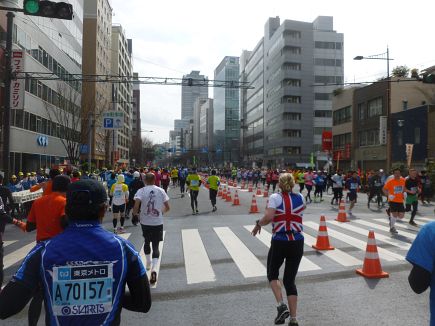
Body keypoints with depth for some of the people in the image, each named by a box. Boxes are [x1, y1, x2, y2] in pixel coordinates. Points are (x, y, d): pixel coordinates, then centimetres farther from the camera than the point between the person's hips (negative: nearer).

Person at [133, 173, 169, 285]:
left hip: (145, 222, 0)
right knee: (156, 246, 4)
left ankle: (148, 262, 40)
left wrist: (135, 213, 0)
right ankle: (153, 268, -15)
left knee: (147, 242, 26)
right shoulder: (160, 190, -1)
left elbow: (136, 204, -20)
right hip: (158, 222, 0)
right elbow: (167, 207, 1)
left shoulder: (141, 191, -6)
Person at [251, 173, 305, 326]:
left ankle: (281, 305, -1)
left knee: (272, 274, 20)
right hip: (297, 243, 3)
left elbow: (268, 217, -22)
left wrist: (258, 224, -4)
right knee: (290, 280, 14)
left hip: (279, 243, -3)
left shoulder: (275, 197, -8)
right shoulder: (300, 197, 4)